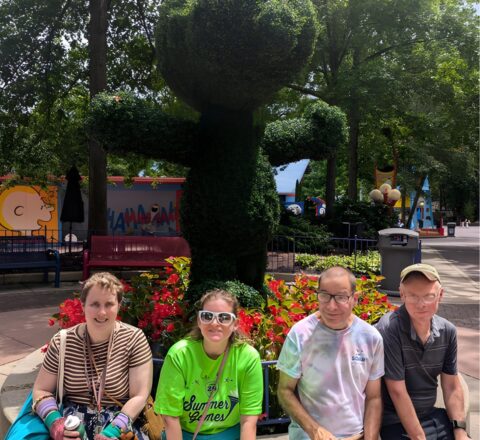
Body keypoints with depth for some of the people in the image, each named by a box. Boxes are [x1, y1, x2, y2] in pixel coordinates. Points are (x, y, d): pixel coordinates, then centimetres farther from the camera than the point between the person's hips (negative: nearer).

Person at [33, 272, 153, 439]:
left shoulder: (134, 339, -5)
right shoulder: (62, 342, 0)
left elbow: (139, 396, -7)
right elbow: (41, 390, 7)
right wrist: (55, 423, -11)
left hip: (120, 425, -1)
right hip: (73, 424, 1)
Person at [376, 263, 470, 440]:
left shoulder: (448, 331, -3)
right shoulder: (389, 329, -22)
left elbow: (452, 388, 5)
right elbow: (397, 391, -19)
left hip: (434, 416, 6)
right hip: (397, 422, -6)